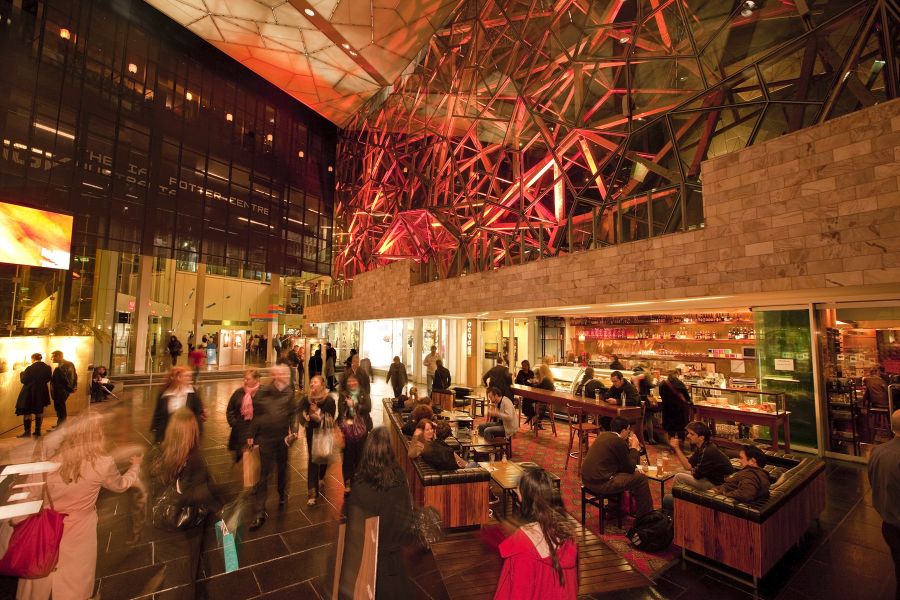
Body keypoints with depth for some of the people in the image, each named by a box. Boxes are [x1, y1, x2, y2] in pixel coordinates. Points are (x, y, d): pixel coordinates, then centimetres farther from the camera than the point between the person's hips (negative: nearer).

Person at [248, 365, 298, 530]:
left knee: (282, 468, 20)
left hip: (283, 436, 2)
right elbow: (256, 415, -3)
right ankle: (260, 512, 10)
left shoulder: (289, 393, -6)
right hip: (265, 437, -2)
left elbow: (293, 413, -3)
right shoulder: (263, 393, -10)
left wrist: (293, 431, -14)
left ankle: (282, 494, 44)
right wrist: (251, 436, -1)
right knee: (263, 474, 1)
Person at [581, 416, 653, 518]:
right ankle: (644, 515, 21)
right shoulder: (619, 442, -14)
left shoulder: (603, 435, 10)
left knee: (621, 471, 32)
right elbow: (630, 468, -3)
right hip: (600, 483, -9)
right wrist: (634, 448, 7)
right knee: (641, 478, 3)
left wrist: (630, 447, 18)